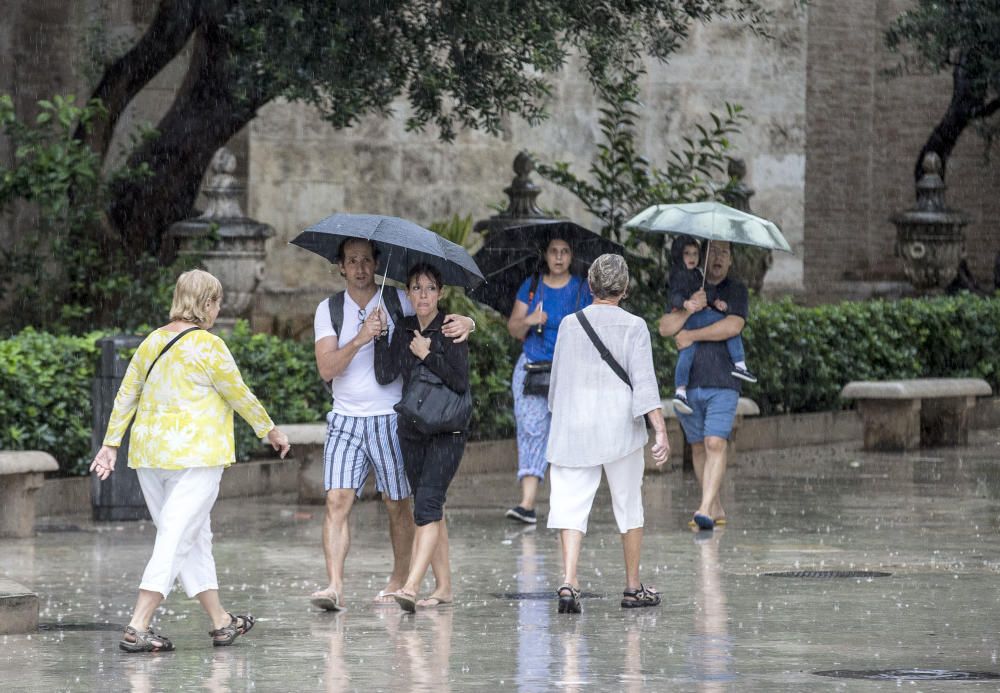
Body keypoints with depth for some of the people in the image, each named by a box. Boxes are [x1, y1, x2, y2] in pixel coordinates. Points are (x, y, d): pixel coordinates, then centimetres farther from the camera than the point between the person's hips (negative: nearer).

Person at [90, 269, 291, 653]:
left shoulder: (152, 341, 9)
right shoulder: (208, 347, -11)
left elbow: (125, 396, 11)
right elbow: (241, 396, -4)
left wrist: (111, 444, 17)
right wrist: (270, 431, 10)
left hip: (149, 454, 7)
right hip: (195, 455, -7)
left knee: (195, 538, 16)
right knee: (177, 539, -7)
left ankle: (221, 621, 23)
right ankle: (137, 628, -16)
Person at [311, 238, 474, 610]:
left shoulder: (398, 301, 2)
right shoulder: (329, 310, 5)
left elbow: (442, 320, 5)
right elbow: (326, 368, -6)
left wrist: (464, 323, -19)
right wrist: (360, 339, -21)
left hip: (391, 420, -1)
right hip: (345, 421, 1)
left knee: (397, 506, 7)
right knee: (337, 500, -13)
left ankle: (400, 580, 23)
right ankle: (334, 586, -19)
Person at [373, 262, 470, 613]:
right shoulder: (403, 331, 9)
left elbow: (461, 382, -12)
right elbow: (386, 374, -2)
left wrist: (428, 355, -16)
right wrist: (380, 335, -10)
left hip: (446, 431, -6)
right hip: (411, 430, 6)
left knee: (427, 505, -17)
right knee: (430, 509, 10)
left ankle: (411, 587, -27)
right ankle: (443, 586, 17)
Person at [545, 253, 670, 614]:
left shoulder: (569, 325, 4)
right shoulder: (633, 327, -5)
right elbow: (644, 382, -12)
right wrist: (661, 432, -13)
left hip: (573, 428, 2)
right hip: (620, 428, -1)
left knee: (571, 504, -3)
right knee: (629, 506, 12)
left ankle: (569, 581, -22)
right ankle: (633, 588, 20)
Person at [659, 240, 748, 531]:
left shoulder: (736, 291, 5)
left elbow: (733, 326, -12)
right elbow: (665, 327, 1)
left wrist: (690, 336, -9)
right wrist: (689, 309, -16)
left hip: (722, 383, -4)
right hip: (689, 382, 4)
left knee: (715, 444, -15)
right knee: (698, 447, 7)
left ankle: (705, 509, -23)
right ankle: (716, 508, 16)